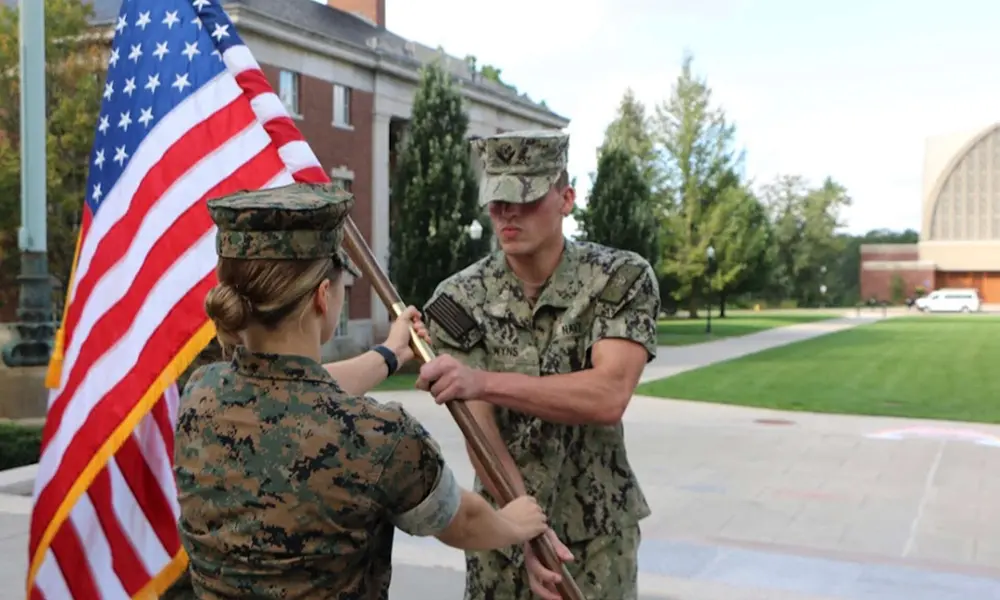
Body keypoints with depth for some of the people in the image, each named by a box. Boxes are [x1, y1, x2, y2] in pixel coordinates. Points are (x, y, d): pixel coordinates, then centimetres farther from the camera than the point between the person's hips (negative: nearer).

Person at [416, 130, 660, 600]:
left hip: (598, 531, -1)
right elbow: (481, 427, -15)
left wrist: (485, 381, -35)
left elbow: (608, 396, -25)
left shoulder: (623, 279, -12)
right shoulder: (459, 301, -8)